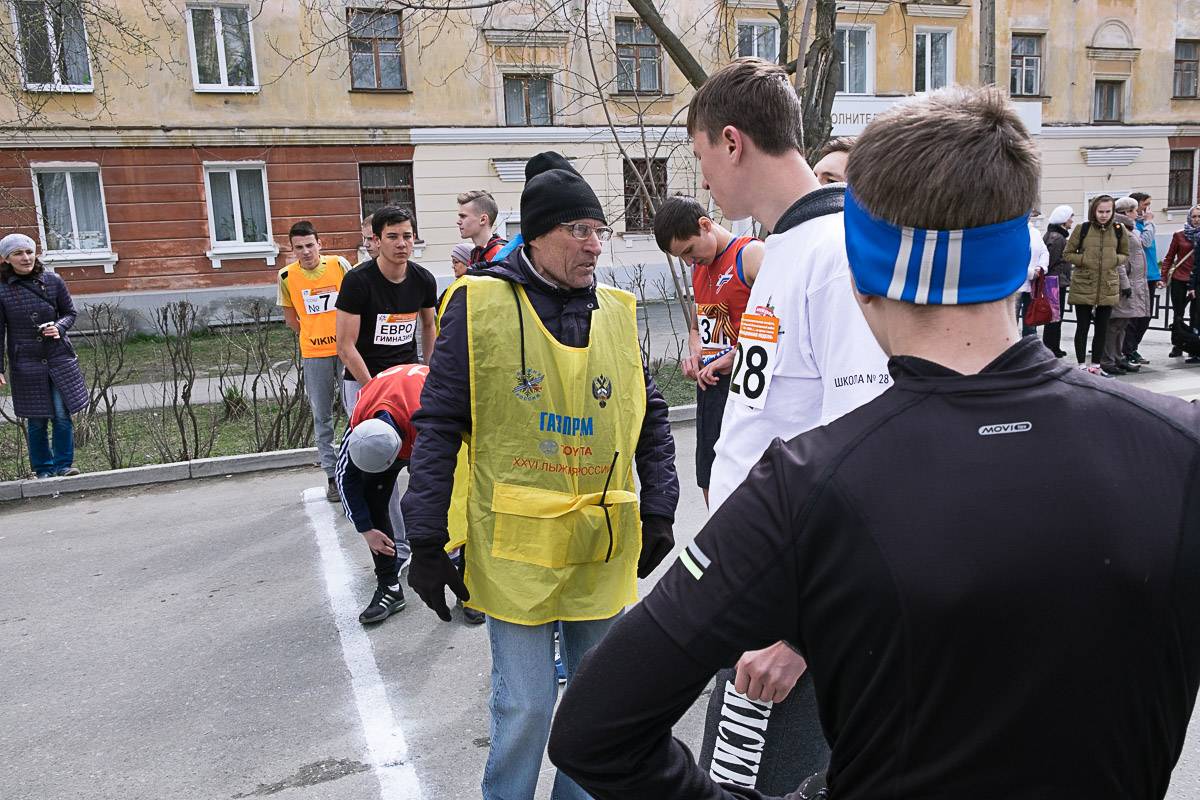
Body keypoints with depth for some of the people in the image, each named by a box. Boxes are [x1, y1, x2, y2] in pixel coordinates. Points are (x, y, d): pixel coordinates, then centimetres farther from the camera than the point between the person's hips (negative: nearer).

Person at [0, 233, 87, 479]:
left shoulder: (53, 281, 0)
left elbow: (70, 313, 9)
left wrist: (58, 328, -13)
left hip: (60, 359, 1)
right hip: (25, 364, -1)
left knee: (62, 415, 1)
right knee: (36, 420, 6)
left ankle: (63, 465, 15)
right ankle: (43, 468, 21)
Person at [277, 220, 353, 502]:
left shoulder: (339, 264, -4)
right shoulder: (287, 277, -1)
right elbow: (290, 318, 11)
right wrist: (312, 336, 4)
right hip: (313, 355, 1)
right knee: (322, 417, 6)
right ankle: (332, 476, 15)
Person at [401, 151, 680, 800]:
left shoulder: (616, 311, 6)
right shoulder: (479, 305, -7)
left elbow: (651, 420, 13)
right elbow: (438, 427, -6)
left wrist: (658, 512, 8)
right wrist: (426, 544, -7)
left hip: (605, 550, 4)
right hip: (516, 550, -4)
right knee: (525, 706, 3)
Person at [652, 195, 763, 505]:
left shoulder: (751, 254, -11)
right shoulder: (700, 268, 16)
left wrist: (733, 358, -19)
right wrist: (694, 353, 6)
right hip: (708, 385, 8)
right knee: (710, 484, 15)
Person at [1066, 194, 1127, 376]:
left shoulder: (1119, 230, 4)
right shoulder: (1082, 229, -3)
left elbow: (1125, 255, 15)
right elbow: (1067, 254, 2)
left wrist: (1115, 260, -6)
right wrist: (1084, 260, -14)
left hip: (1108, 286, 3)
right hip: (1083, 285, -3)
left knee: (1102, 327, 9)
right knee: (1083, 326, 2)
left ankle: (1095, 365, 20)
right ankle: (1082, 365, 12)